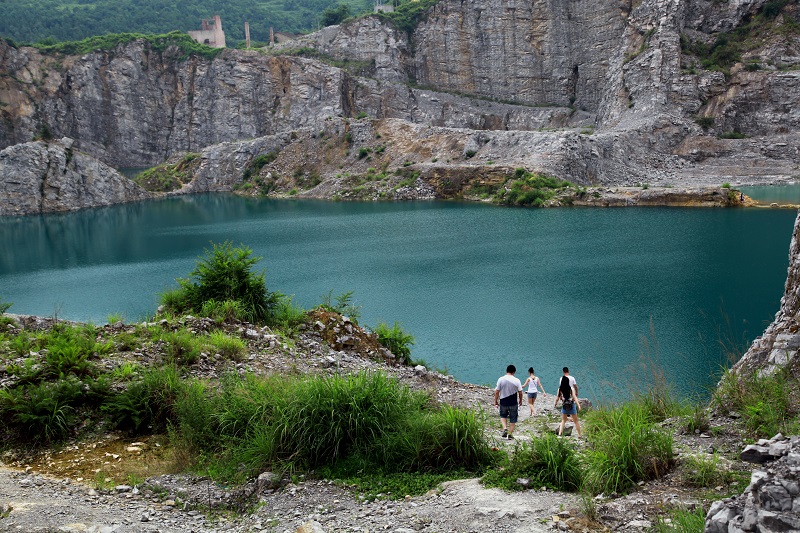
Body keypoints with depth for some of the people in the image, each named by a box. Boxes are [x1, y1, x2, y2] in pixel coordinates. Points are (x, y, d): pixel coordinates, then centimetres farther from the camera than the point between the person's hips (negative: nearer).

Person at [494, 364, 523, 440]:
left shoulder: (501, 379, -7)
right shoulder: (517, 381, -9)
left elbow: (497, 392, -4)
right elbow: (520, 392, -2)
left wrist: (496, 401, 8)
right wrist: (520, 400, 16)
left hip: (503, 403, 1)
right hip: (513, 403, -1)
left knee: (503, 416, 24)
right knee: (513, 419, 14)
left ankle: (505, 428, 3)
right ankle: (510, 434, 18)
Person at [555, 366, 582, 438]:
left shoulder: (560, 389, -3)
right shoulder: (571, 389, -11)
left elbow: (557, 397, 4)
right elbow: (574, 397, -17)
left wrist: (555, 403, 20)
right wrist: (578, 405, -19)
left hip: (564, 405, 3)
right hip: (572, 405, -3)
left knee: (563, 420, 18)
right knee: (576, 421, 10)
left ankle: (559, 434, 5)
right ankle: (579, 435, 14)